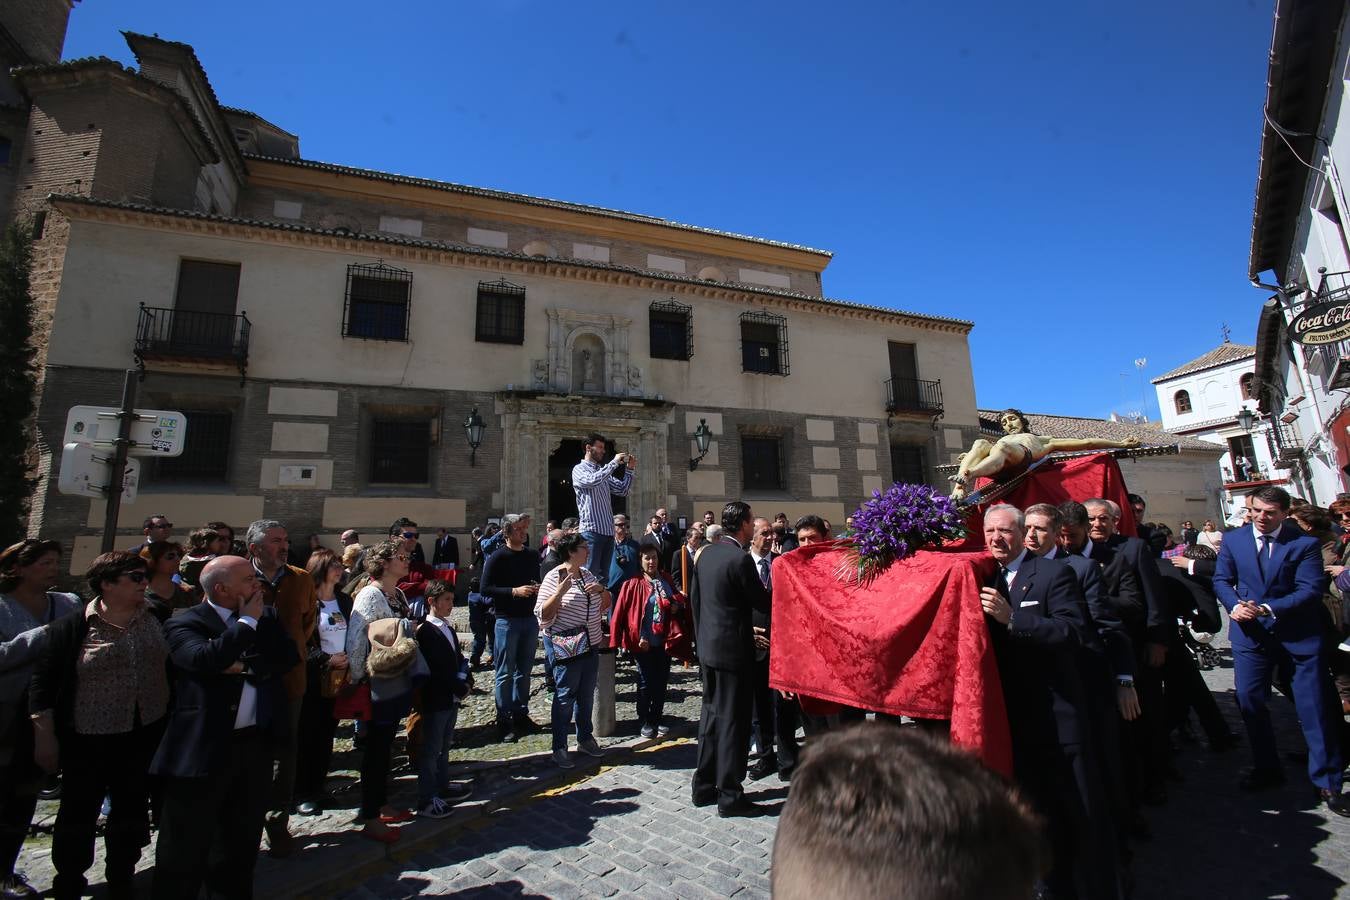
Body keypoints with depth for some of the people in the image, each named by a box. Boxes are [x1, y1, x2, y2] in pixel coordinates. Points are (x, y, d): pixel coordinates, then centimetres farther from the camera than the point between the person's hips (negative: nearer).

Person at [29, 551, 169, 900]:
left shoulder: (157, 618, -2)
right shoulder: (73, 626, -11)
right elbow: (44, 680, -5)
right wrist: (45, 736, -6)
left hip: (146, 734, 3)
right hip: (89, 739, -3)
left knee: (132, 809, 16)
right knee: (78, 813, 13)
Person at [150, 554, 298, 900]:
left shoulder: (266, 617, 7)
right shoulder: (184, 624, -8)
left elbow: (288, 657, -1)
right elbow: (205, 659, -26)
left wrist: (246, 666, -15)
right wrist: (248, 622, -17)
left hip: (255, 742, 5)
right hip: (202, 747, -5)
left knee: (243, 840, 21)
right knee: (187, 848, 9)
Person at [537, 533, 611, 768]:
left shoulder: (587, 574, 9)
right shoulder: (554, 578, -12)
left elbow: (605, 605, 16)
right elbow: (543, 614, -16)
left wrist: (602, 589, -4)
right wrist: (560, 592, -28)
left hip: (590, 645, 7)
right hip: (567, 649, -7)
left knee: (586, 695, 15)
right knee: (565, 696, 2)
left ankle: (585, 739, 30)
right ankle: (559, 749, 13)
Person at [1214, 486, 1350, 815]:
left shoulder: (1305, 543, -6)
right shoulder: (1233, 540, 2)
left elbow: (1311, 589, -11)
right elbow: (1221, 579, 6)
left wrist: (1269, 609, -22)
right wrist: (1234, 604, -12)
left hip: (1298, 633, -2)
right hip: (1250, 631, 2)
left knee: (1313, 706, 5)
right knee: (1248, 700, 4)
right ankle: (1266, 768, 22)